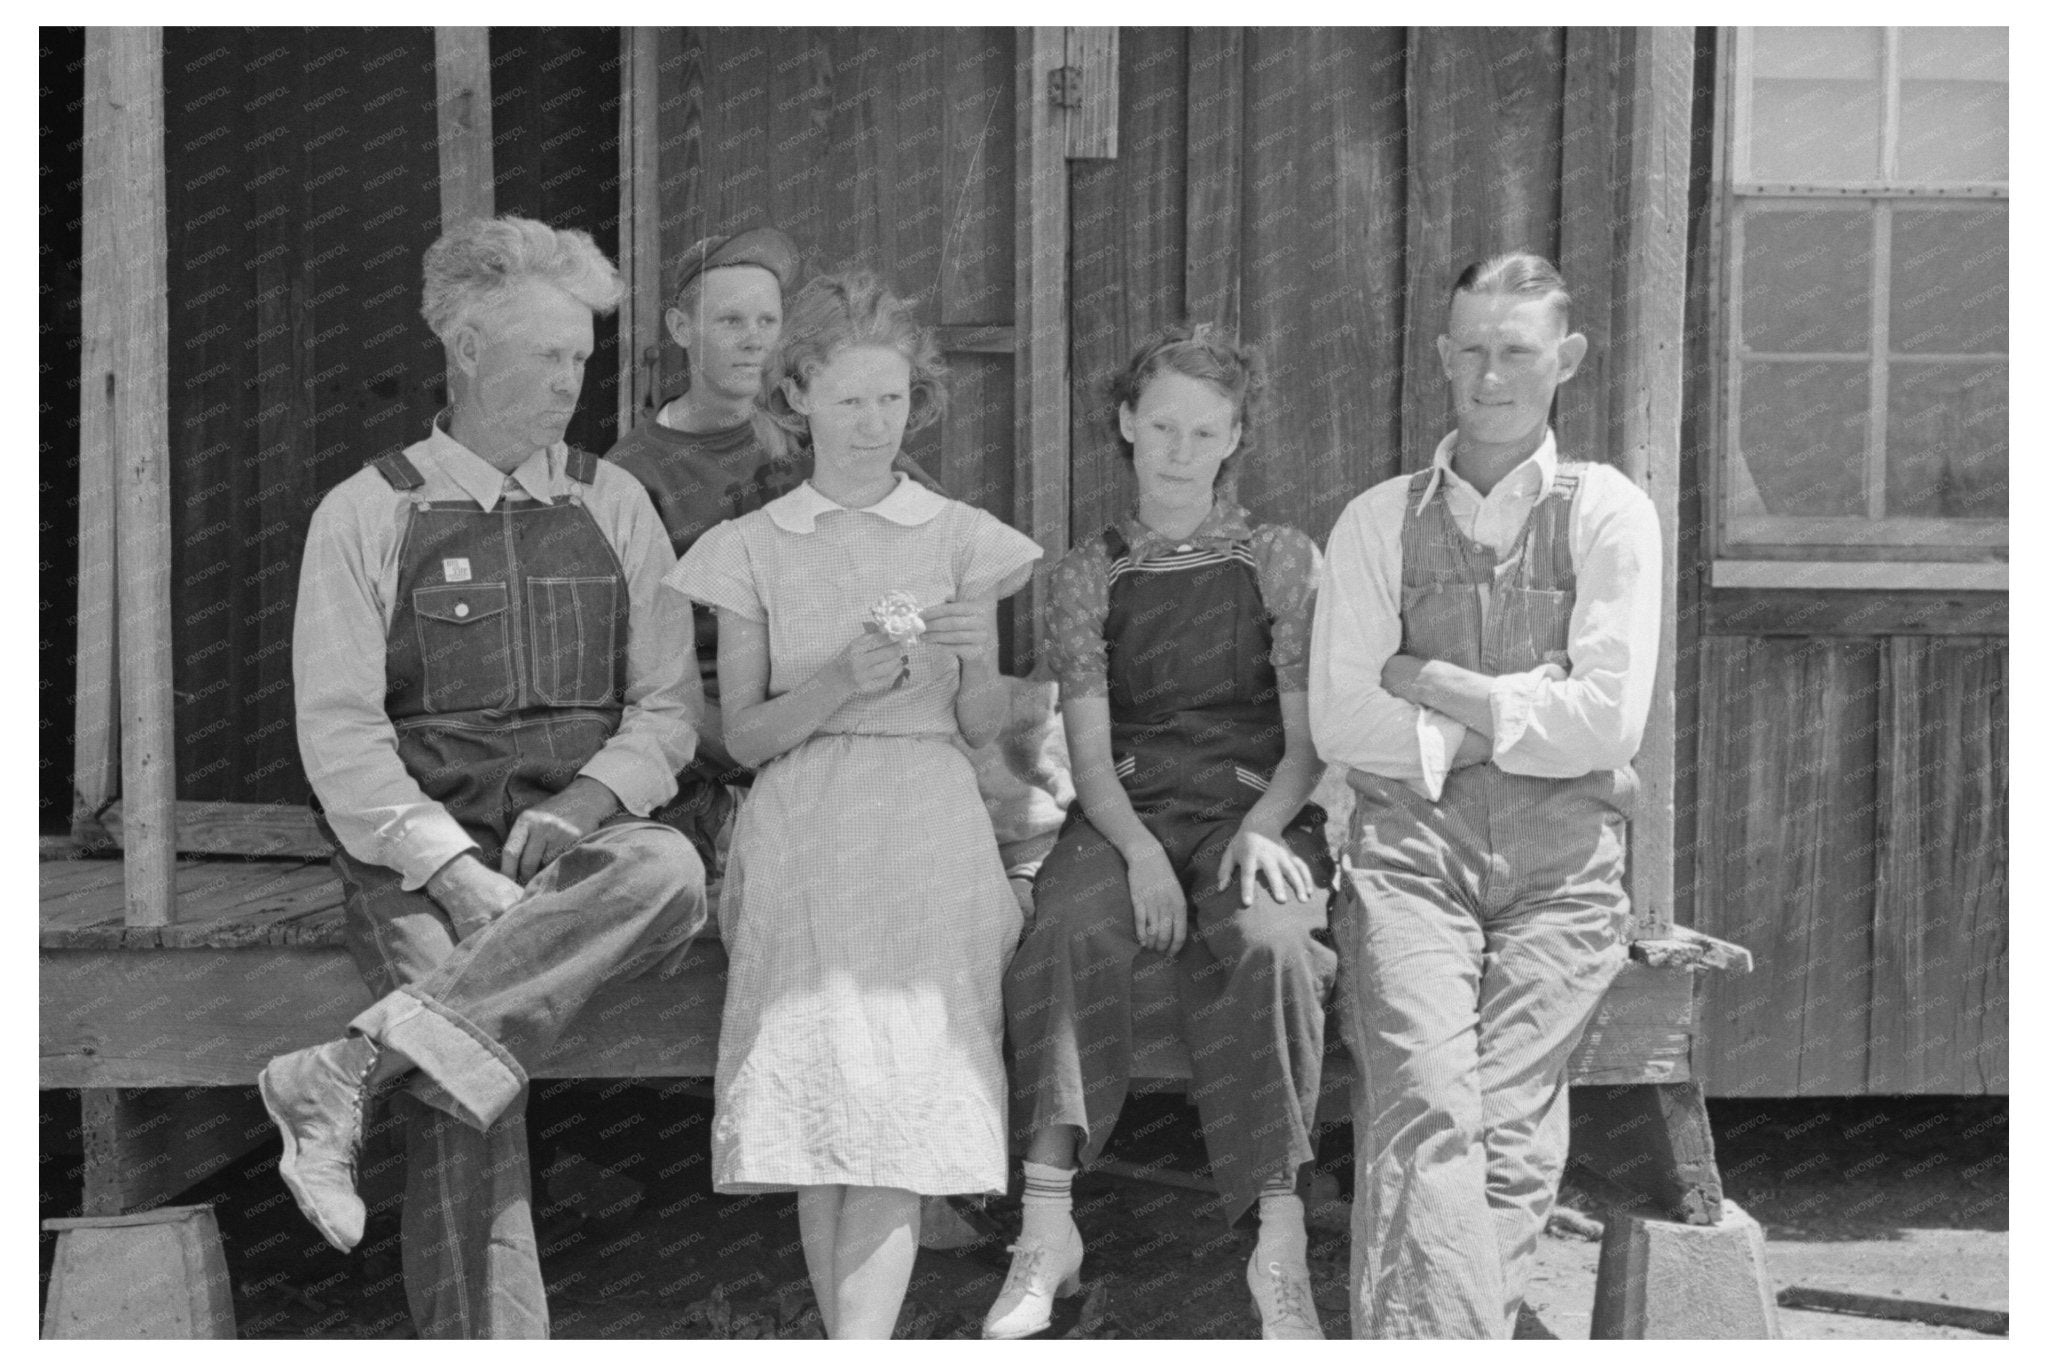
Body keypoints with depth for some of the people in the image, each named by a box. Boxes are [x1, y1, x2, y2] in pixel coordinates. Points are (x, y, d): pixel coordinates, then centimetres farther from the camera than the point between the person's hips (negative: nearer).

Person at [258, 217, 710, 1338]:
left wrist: (580, 806, -10)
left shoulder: (610, 506, 13)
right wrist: (455, 867, -16)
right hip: (419, 860, -2)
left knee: (667, 874, -32)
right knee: (469, 1129, -21)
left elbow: (666, 703, 10)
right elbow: (339, 731, -3)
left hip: (574, 843, 2)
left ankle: (349, 1071, -32)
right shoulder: (367, 515, 4)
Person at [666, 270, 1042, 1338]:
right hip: (800, 841, 1)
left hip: (927, 843, 0)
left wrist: (972, 661, -13)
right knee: (818, 1109, 0)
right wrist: (837, 685, -13)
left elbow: (984, 729, 8)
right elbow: (741, 734, 4)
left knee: (897, 1117, -11)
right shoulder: (751, 548, 7)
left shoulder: (959, 539, 7)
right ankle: (847, 1341, 13)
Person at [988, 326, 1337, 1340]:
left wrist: (1262, 829, -14)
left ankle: (1279, 1248, -33)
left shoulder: (1281, 560, 11)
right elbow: (1090, 753, 4)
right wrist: (1138, 849, -15)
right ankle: (1047, 1224, -31)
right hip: (1128, 810, 1)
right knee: (1069, 930, -33)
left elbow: (1306, 742, 6)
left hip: (1256, 810, -1)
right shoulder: (1089, 575, 13)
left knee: (1268, 944, -35)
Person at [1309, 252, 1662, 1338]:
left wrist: (1430, 680, 1)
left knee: (1510, 1135, -12)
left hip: (1561, 852, 0)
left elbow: (1607, 722, -2)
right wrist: (1511, 716, -1)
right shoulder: (1378, 522, 13)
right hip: (1410, 838, 0)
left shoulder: (1609, 513, 10)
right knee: (1426, 1110, -20)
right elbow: (1338, 721, 3)